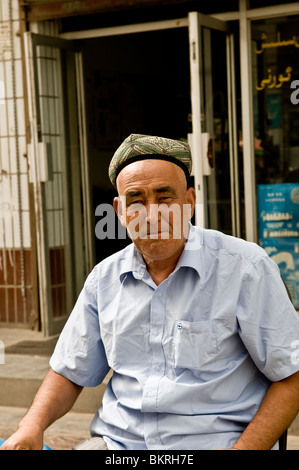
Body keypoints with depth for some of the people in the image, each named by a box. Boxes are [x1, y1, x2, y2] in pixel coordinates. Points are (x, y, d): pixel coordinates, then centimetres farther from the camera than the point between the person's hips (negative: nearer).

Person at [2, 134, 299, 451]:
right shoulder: (105, 278, 9)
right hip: (118, 441, 3)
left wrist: (243, 448, -17)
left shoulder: (245, 267, -6)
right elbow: (70, 373, 16)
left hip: (212, 442, -3)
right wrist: (32, 424, -3)